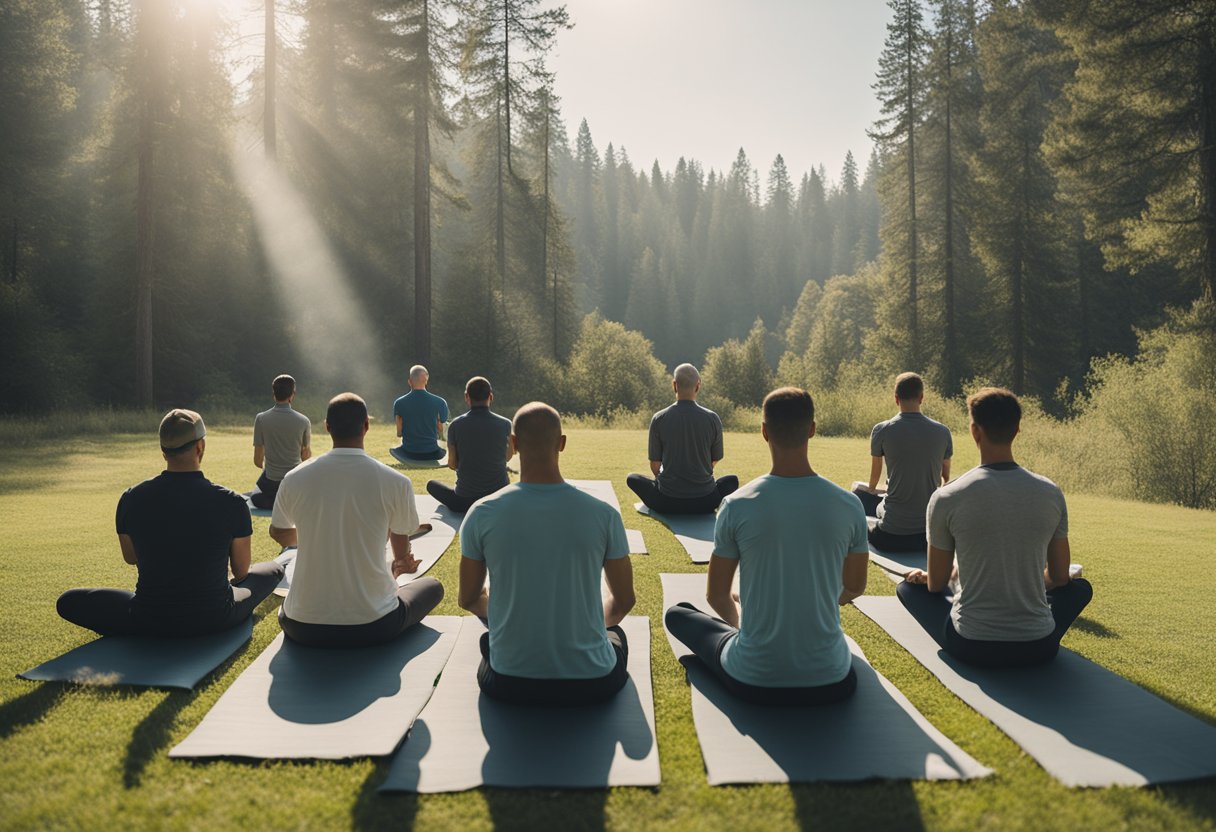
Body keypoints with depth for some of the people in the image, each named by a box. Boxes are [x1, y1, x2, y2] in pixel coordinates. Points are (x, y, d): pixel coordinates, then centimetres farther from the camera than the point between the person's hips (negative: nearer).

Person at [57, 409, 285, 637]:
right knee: (274, 569, 23)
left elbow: (130, 558, 10)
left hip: (149, 623, 1)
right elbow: (241, 571, -1)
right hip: (215, 620, 0)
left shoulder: (131, 499, -9)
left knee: (68, 601, 20)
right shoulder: (231, 502, -15)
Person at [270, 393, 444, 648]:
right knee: (432, 586, 23)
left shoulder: (294, 480, -5)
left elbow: (279, 534, 17)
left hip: (303, 628, 3)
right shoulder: (396, 483, -11)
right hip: (373, 627, -3)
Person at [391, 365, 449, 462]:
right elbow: (441, 433, -2)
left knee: (393, 449, 35)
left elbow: (399, 433, -1)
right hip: (432, 454, 0)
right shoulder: (439, 402, -10)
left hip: (409, 454, 0)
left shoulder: (399, 403, -8)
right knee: (444, 449, 35)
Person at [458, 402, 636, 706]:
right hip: (591, 684, 0)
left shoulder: (482, 514, -10)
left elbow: (469, 599, 4)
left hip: (508, 685, 1)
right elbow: (623, 601, 2)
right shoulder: (604, 515, -11)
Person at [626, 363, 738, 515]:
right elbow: (715, 460, 9)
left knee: (632, 479, 26)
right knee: (732, 480, 31)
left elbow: (655, 465, 0)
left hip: (667, 502, 0)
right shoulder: (712, 419, -6)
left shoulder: (659, 419, -7)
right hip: (705, 501, 1)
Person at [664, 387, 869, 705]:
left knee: (676, 613, 22)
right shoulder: (849, 506, -9)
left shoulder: (736, 505, -14)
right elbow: (854, 588, 8)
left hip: (752, 681, -4)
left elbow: (717, 597, -2)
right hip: (830, 682, 5)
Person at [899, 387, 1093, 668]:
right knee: (1080, 586, 32)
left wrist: (922, 577, 23)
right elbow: (1059, 578, 8)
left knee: (908, 587, 25)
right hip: (1038, 648, 2)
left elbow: (937, 584, -1)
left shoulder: (947, 498, -12)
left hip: (971, 647, -2)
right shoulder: (1051, 494, -5)